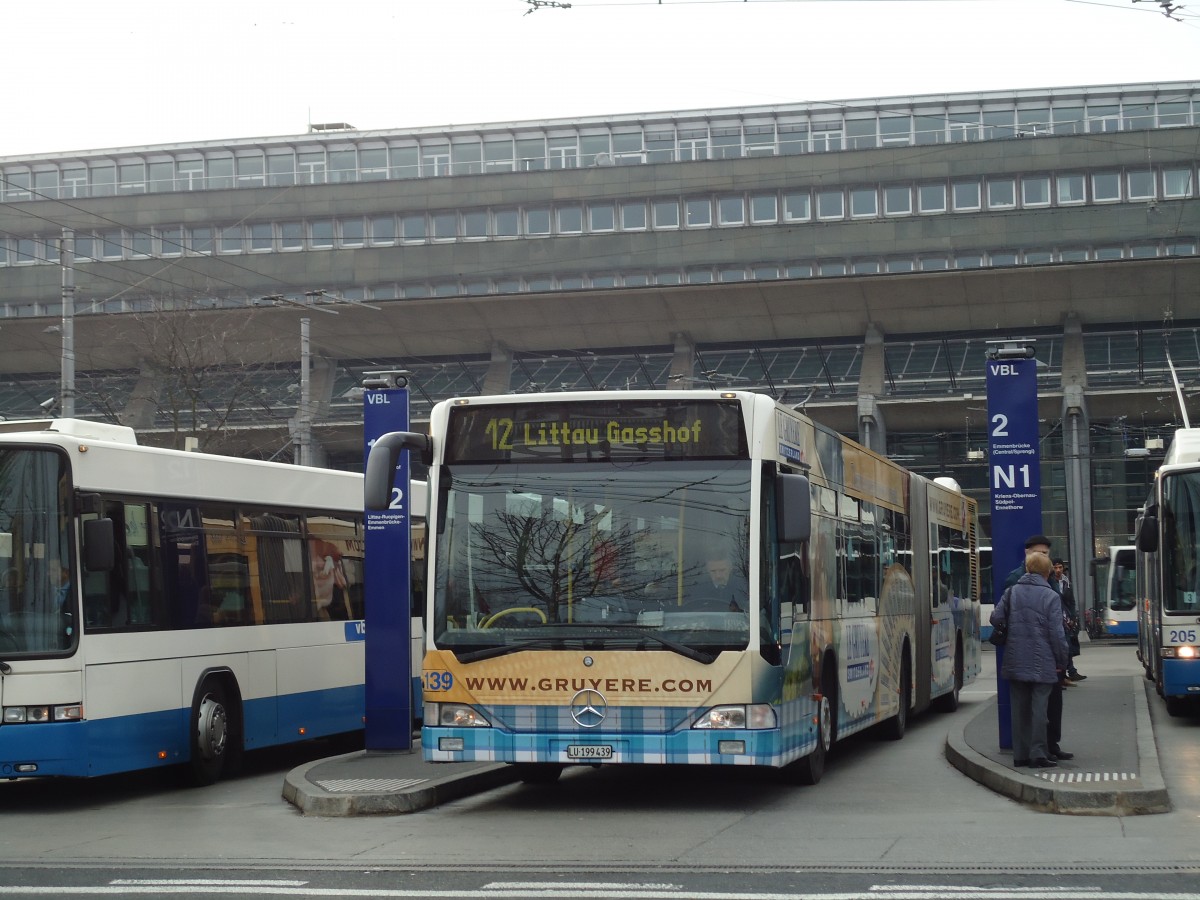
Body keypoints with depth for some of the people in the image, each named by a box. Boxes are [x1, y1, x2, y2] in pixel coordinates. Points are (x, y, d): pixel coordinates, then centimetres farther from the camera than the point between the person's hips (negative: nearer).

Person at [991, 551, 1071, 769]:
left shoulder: (1012, 592, 3)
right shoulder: (1050, 596, -7)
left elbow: (996, 618, 5)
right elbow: (1057, 634, -9)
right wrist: (1062, 661, 1)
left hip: (1016, 661, 4)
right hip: (1042, 662, -4)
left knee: (1019, 708, 10)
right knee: (1039, 707, -1)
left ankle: (1020, 754, 13)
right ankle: (1038, 754, -4)